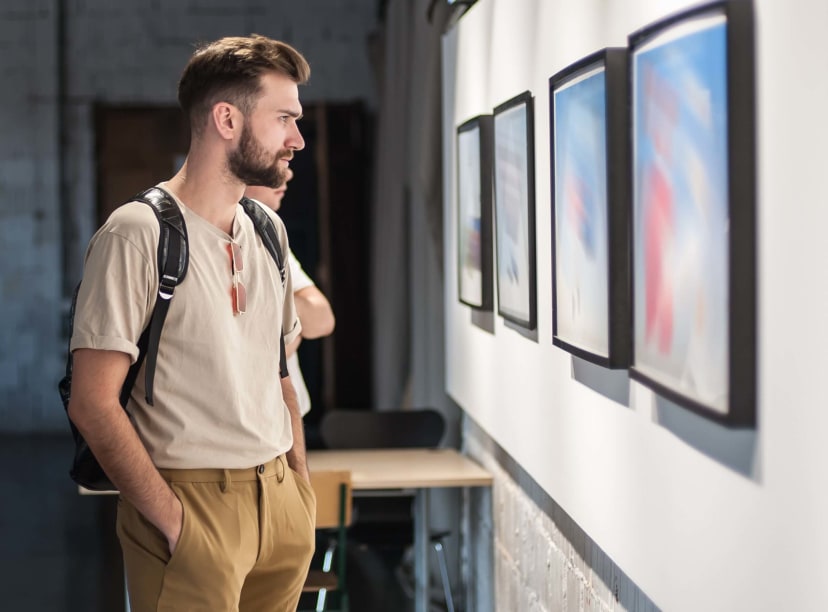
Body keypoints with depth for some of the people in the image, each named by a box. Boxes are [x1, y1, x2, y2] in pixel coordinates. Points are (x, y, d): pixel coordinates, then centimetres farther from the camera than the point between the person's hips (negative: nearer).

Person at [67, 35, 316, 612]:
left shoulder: (268, 231, 11)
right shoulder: (137, 234, -12)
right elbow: (93, 402, -15)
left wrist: (302, 486, 8)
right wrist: (173, 520, -16)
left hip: (279, 498, 7)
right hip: (193, 502, -7)